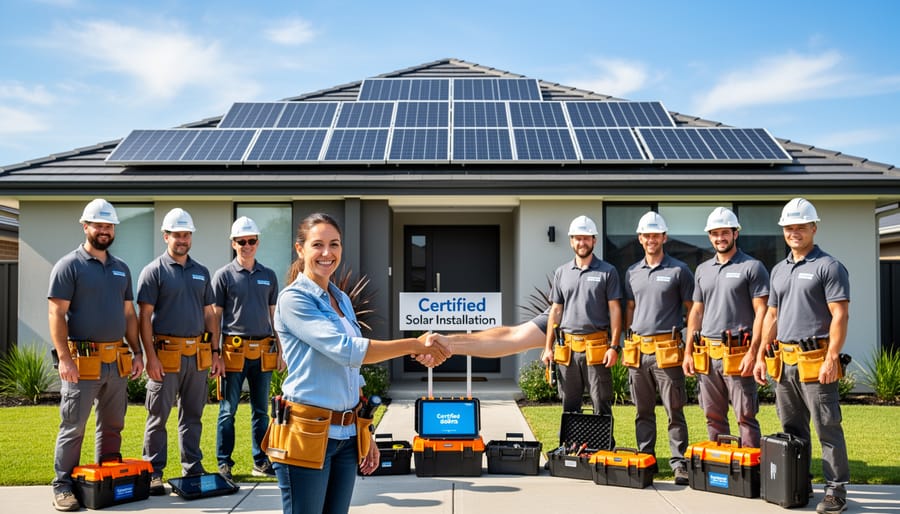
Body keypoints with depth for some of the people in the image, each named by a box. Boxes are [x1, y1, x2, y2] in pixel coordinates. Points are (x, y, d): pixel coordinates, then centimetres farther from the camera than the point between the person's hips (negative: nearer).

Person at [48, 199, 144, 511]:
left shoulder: (121, 268, 14)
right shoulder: (69, 265, -4)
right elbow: (56, 314, -10)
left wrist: (137, 352, 10)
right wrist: (64, 357, -17)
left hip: (117, 360, 6)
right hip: (83, 360, -6)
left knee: (112, 425, 12)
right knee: (73, 427, -1)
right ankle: (63, 486, 9)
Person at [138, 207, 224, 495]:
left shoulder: (201, 272, 13)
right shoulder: (154, 271, -2)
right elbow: (144, 317, -6)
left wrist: (215, 352, 9)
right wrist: (150, 356, -14)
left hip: (198, 355, 5)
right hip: (166, 353, -5)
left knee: (193, 415, 11)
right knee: (158, 416, 2)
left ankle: (193, 468, 19)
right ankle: (153, 473, 10)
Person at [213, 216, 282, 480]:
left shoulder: (268, 276, 11)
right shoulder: (224, 275, 1)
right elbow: (215, 317, 0)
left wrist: (280, 351, 9)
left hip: (263, 351, 3)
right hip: (234, 350, -3)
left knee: (261, 410, 9)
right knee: (228, 411, 3)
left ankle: (261, 462, 17)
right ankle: (224, 463, 11)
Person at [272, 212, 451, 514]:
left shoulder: (342, 300, 13)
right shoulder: (293, 299, -11)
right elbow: (346, 350, -22)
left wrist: (365, 435, 16)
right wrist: (414, 346, -19)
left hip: (347, 434, 7)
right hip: (307, 434, -7)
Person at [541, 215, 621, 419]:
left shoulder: (607, 272, 2)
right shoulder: (561, 273, 12)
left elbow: (615, 310, -1)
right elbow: (555, 312, 14)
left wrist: (614, 346, -9)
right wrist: (548, 347, 8)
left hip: (596, 348, -3)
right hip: (567, 348, 3)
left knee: (602, 406, 1)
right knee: (569, 407, 9)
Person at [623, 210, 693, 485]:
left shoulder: (678, 270, 0)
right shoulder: (632, 272, 14)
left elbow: (692, 310, 2)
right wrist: (627, 345, 13)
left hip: (667, 349, -4)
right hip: (637, 349, 5)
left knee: (674, 410, -3)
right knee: (643, 411, 11)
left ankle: (679, 463, 3)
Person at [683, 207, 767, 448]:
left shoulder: (752, 267, -3)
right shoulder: (702, 270, 15)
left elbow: (761, 312, -8)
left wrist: (752, 353, -16)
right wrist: (688, 351, 11)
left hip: (737, 354, -6)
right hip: (707, 354, 6)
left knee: (746, 417, -2)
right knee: (713, 417, 12)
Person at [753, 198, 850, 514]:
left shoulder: (829, 267, -6)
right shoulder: (779, 271, 16)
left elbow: (840, 315, -12)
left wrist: (831, 359, -19)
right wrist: (761, 355, 14)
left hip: (815, 361, -7)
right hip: (784, 360, 7)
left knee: (827, 428, -3)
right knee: (792, 428, 14)